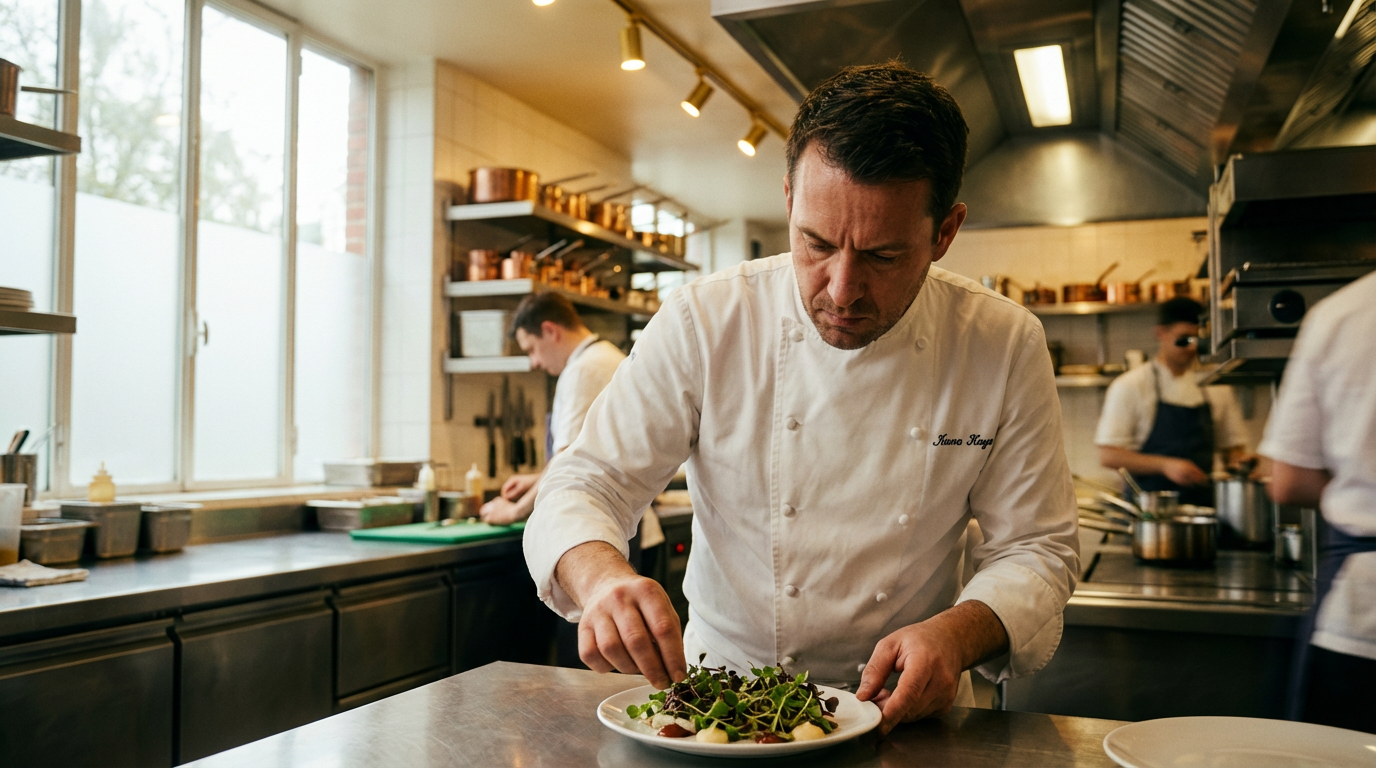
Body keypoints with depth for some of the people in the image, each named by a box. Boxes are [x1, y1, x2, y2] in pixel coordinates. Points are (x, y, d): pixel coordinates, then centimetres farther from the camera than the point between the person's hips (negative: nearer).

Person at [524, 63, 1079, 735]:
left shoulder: (1006, 347, -9)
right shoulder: (702, 322, -12)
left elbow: (1035, 549, -3)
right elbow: (586, 484, -9)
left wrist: (958, 634, -24)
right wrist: (601, 575, -31)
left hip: (902, 708, 1)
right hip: (722, 694, -1)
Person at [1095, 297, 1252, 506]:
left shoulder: (1217, 387, 11)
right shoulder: (1130, 386, -3)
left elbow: (1231, 447, 19)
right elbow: (1108, 455, -8)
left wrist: (1238, 461, -3)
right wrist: (1165, 465, -18)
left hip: (1203, 503, 4)